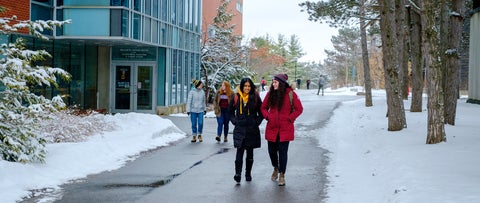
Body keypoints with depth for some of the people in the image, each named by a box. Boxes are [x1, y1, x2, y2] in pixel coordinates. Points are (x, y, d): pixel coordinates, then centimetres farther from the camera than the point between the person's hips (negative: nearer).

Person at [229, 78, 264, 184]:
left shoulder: (255, 97, 0)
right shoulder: (236, 97, 3)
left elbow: (261, 113, 9)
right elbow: (231, 112, 16)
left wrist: (257, 122, -1)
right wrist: (234, 121, 4)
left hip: (252, 130, 0)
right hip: (239, 129, 0)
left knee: (250, 152, 9)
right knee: (240, 151, -13)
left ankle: (248, 173, 21)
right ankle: (238, 174, -21)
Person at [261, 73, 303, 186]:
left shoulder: (290, 94, -7)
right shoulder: (270, 94, 4)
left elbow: (299, 109, -1)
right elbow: (264, 107, 17)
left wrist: (290, 118, -7)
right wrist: (267, 116, 2)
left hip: (285, 129, -3)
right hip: (272, 128, 4)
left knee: (283, 151, -1)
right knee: (272, 150, 9)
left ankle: (282, 175, 10)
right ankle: (276, 168, 38)